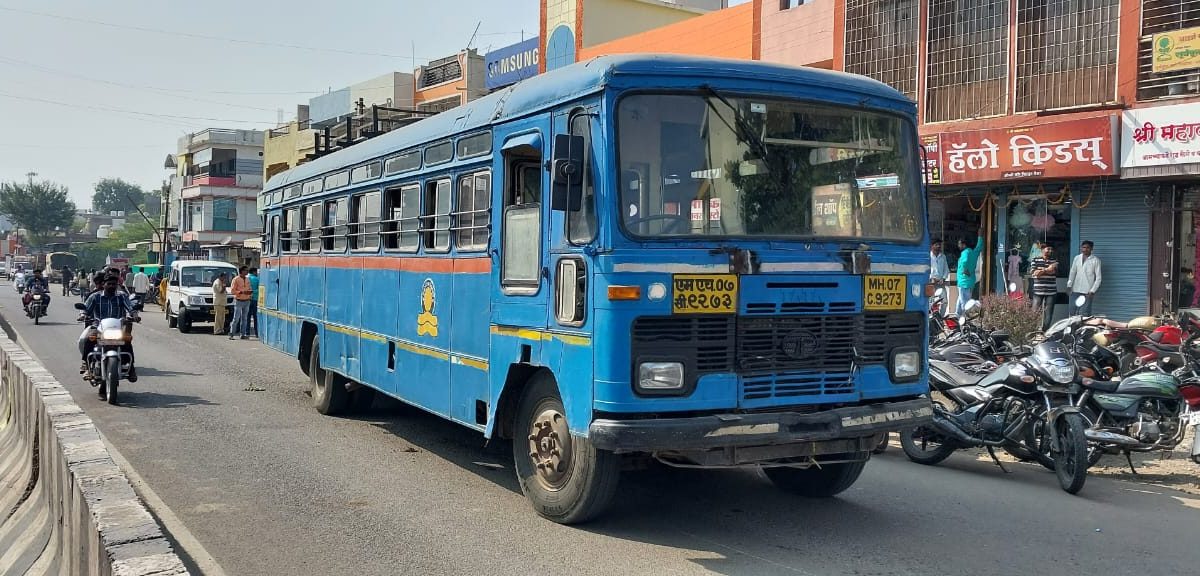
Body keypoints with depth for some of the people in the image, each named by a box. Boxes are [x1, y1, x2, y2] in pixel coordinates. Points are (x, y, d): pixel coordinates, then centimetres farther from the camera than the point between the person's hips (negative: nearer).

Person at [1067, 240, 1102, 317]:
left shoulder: (1095, 260, -3)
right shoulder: (1077, 258, 9)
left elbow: (1098, 278, -5)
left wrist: (1092, 291, -12)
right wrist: (1069, 285, 4)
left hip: (1087, 292, -4)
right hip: (1076, 290, 4)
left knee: (1085, 314, -8)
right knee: (1073, 312, 5)